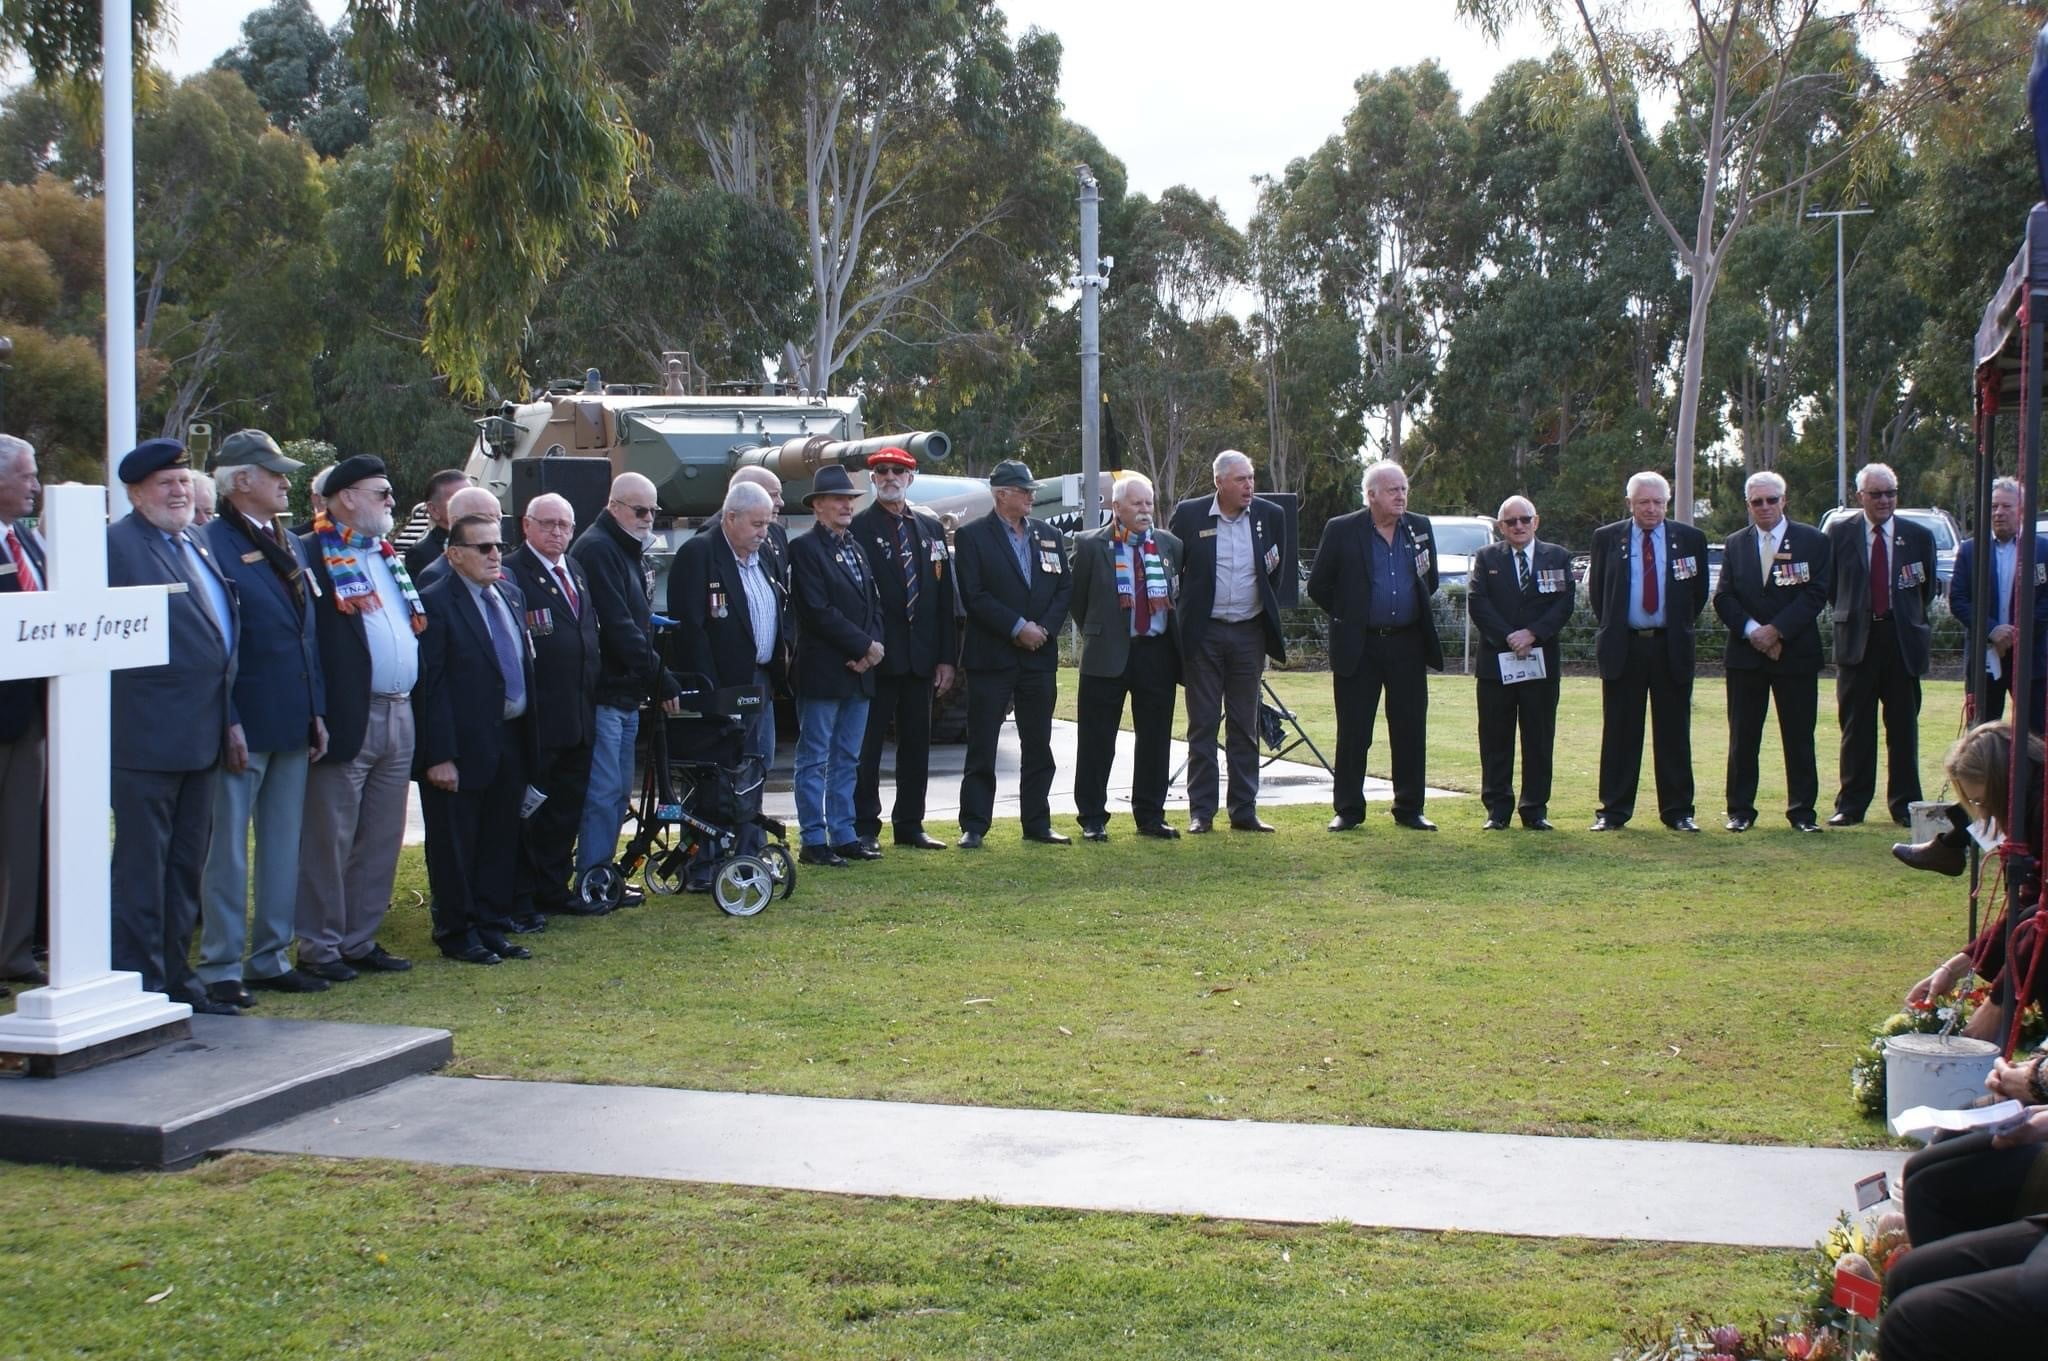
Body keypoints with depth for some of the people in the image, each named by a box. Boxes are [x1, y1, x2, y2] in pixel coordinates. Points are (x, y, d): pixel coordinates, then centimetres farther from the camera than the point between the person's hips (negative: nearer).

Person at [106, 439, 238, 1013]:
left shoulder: (196, 546, 17)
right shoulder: (115, 545, -9)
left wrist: (226, 719, 19)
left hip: (201, 736, 9)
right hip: (147, 735, -9)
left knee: (186, 863, 15)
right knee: (142, 863, -2)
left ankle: (176, 976, 24)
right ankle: (142, 983, 3)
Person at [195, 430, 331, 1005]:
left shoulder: (291, 546, 15)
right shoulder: (211, 544, -10)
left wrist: (317, 712, 12)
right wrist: (227, 722, -18)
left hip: (293, 723, 8)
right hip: (243, 725, -8)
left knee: (283, 845, 12)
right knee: (228, 847, -1)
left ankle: (272, 958, 20)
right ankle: (221, 967, 6)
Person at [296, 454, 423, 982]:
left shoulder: (388, 557, 18)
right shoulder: (313, 556, -9)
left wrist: (414, 703, 12)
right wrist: (317, 716, -21)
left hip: (397, 717, 8)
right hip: (347, 720, -8)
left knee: (381, 840, 12)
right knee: (329, 840, 0)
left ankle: (360, 939, 22)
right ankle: (319, 947, 8)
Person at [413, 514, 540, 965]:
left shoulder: (511, 595, 12)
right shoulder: (435, 602, -12)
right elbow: (429, 687, -14)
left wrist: (528, 738, 11)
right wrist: (439, 756, -18)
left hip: (511, 741, 7)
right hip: (463, 749, -7)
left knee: (501, 842, 13)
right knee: (456, 847, 4)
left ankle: (492, 927, 23)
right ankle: (457, 934, 15)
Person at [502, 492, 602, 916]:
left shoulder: (577, 571, 16)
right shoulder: (511, 574, -11)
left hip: (578, 717, 8)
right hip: (537, 718, -8)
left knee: (567, 808, 14)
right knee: (526, 808, 1)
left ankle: (554, 888, 24)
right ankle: (519, 897, 9)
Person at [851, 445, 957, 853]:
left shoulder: (930, 527, 12)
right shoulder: (858, 528, -4)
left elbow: (944, 595, 12)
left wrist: (947, 656, 6)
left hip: (921, 657, 5)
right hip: (876, 656, -5)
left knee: (916, 743, 10)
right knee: (867, 744, -1)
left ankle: (910, 824, 18)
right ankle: (865, 828, 5)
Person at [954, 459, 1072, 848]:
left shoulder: (1048, 535, 12)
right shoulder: (972, 536, -4)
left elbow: (1064, 587, 10)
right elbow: (974, 595, -11)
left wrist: (1044, 628, -6)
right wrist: (1017, 627, -15)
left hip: (1040, 656, 5)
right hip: (991, 656, -5)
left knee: (1038, 746, 9)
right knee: (981, 747, -1)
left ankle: (1037, 823, 17)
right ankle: (973, 827, 3)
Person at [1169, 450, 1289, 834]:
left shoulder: (1270, 516, 3)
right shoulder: (1188, 515, -4)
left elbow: (1286, 562, 17)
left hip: (1249, 633, 2)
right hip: (1203, 633, -2)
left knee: (1245, 726, 7)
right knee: (1202, 726, 2)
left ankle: (1244, 810, 13)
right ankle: (1200, 812, 7)